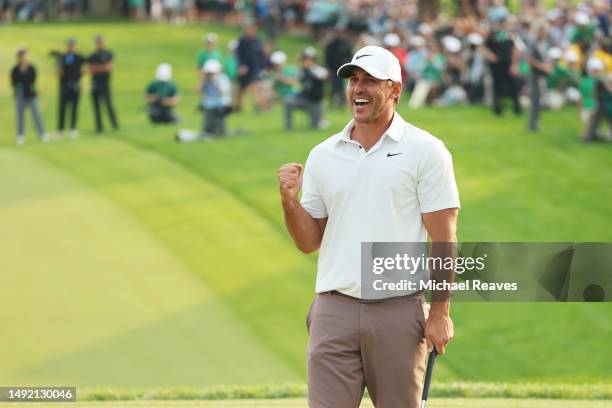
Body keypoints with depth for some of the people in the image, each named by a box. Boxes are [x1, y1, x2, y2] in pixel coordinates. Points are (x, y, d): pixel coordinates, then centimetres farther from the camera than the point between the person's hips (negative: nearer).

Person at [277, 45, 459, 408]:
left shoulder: (426, 151, 0)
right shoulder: (323, 156, 11)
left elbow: (444, 238, -3)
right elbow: (309, 242, 13)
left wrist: (441, 312, -9)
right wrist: (289, 201, -5)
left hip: (399, 310, -3)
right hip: (335, 309, 3)